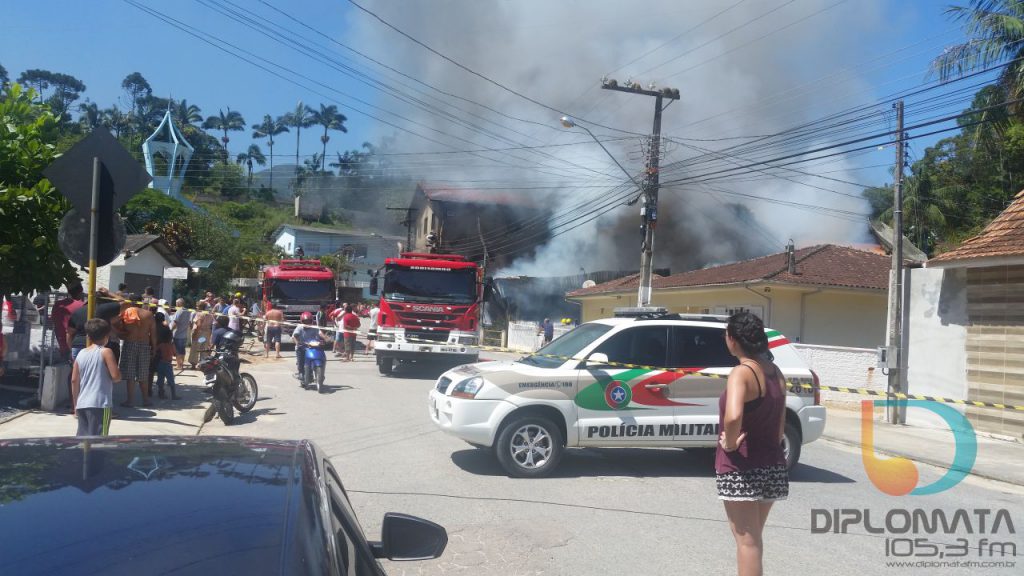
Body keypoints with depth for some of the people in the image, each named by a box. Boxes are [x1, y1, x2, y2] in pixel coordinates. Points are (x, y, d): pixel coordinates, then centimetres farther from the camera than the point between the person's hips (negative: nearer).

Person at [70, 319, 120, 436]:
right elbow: (116, 376, -13)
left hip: (81, 404, 6)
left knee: (82, 436, 12)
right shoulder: (106, 352, -5)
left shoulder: (81, 354, 10)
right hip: (99, 404, -6)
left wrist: (75, 404, 18)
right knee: (97, 437, -7)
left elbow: (74, 380, 11)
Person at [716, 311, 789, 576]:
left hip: (741, 468, -8)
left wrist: (729, 443, -20)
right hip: (772, 466, 8)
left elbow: (733, 416, -36)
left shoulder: (741, 373, -19)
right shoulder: (776, 373, 7)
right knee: (754, 538, 21)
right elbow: (779, 422, 13)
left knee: (746, 540, 1)